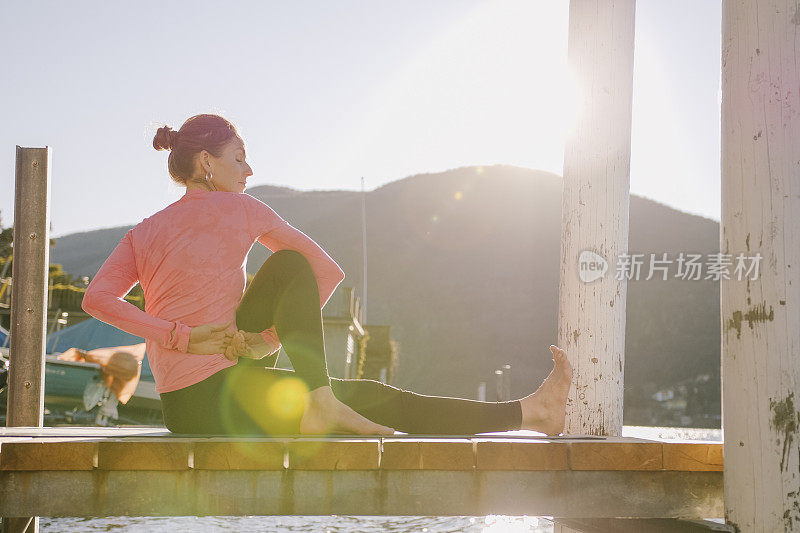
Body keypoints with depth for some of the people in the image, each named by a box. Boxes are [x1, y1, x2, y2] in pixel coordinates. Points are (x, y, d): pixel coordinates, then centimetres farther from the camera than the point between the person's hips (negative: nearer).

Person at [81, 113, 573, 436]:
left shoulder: (142, 235, 14)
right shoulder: (241, 209, 1)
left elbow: (97, 298, -4)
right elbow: (329, 271, 1)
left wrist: (182, 336, -10)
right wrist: (273, 336, 0)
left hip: (180, 413, 7)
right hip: (218, 398, -7)